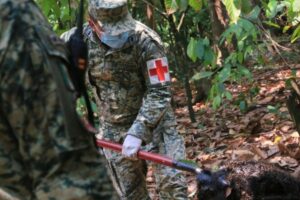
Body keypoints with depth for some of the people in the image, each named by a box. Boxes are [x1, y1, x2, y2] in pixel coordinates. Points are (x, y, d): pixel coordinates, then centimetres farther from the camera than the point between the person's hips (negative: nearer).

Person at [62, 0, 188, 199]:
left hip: (155, 119, -3)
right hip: (114, 128, 3)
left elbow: (159, 93, -22)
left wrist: (137, 132, -29)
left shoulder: (146, 40, -23)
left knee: (171, 183, -11)